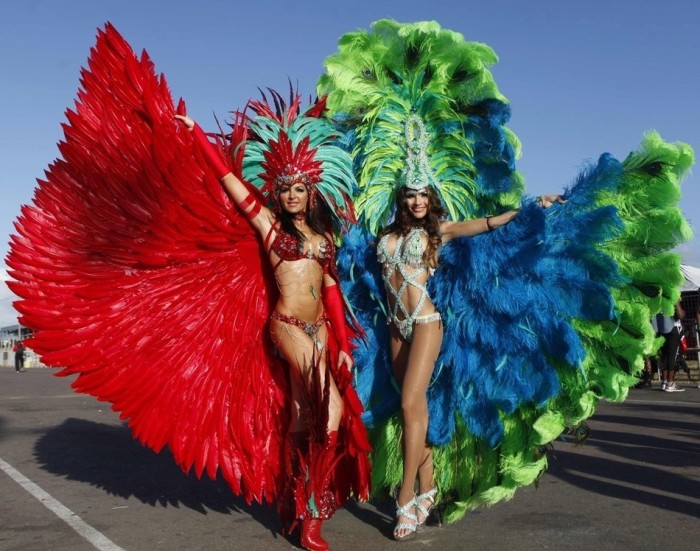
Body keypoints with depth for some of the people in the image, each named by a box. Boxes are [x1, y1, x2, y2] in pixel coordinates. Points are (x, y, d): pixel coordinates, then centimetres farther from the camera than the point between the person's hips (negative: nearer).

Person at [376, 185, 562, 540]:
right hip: (396, 327, 5)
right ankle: (427, 490, 14)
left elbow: (487, 223, -4)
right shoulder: (387, 234, 13)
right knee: (416, 406, 6)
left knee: (411, 405, -14)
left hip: (424, 322, -4)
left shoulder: (438, 229, 3)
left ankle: (406, 500, -10)